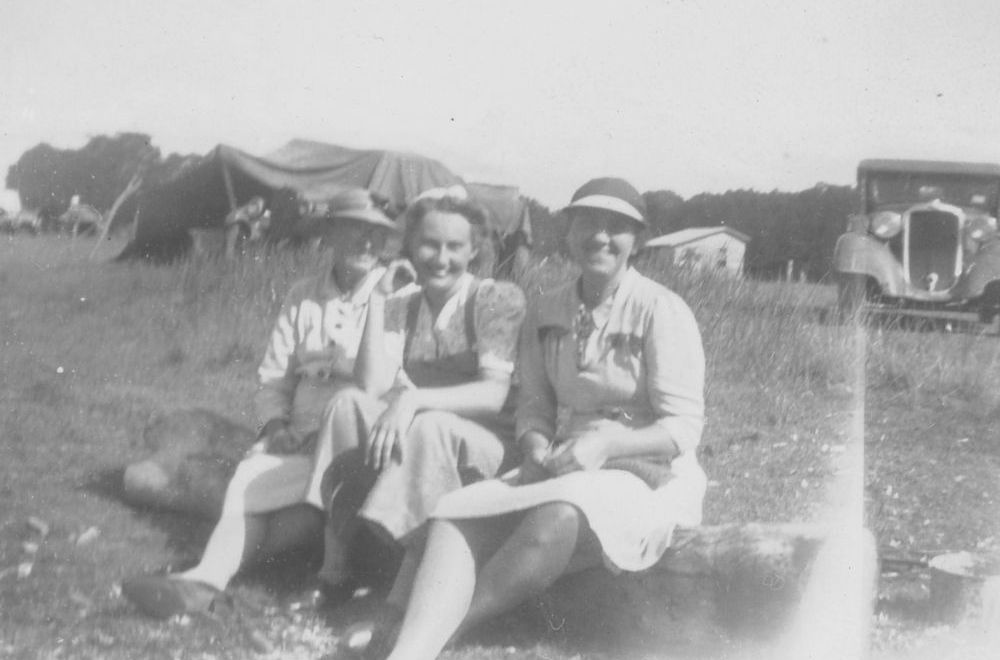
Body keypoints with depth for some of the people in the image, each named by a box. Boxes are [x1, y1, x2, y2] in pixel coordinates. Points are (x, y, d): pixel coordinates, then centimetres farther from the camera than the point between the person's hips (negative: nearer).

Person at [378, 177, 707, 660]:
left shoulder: (661, 311, -7)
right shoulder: (546, 313, 9)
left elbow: (682, 427, -10)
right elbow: (534, 407, 11)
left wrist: (605, 444, -24)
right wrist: (537, 449, -12)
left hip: (646, 474, -5)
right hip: (562, 470, 5)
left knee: (556, 516, -39)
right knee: (457, 515, -25)